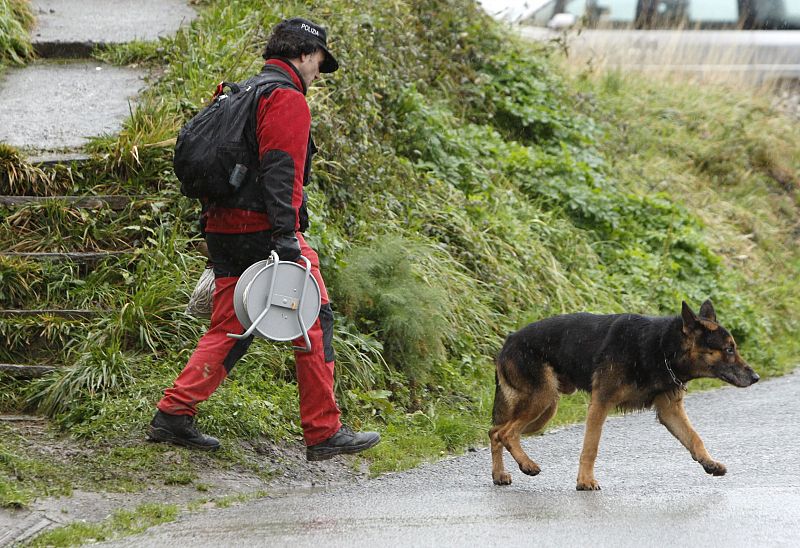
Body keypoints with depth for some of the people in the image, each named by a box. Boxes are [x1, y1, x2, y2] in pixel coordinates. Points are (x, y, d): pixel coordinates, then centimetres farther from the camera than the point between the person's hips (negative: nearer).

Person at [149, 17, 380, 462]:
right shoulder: (288, 99, -8)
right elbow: (281, 171, -19)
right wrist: (285, 234, -25)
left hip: (222, 231, 9)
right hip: (262, 229, -9)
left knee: (228, 328, 13)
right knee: (314, 323, -1)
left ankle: (173, 415, 6)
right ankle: (324, 433, 1)